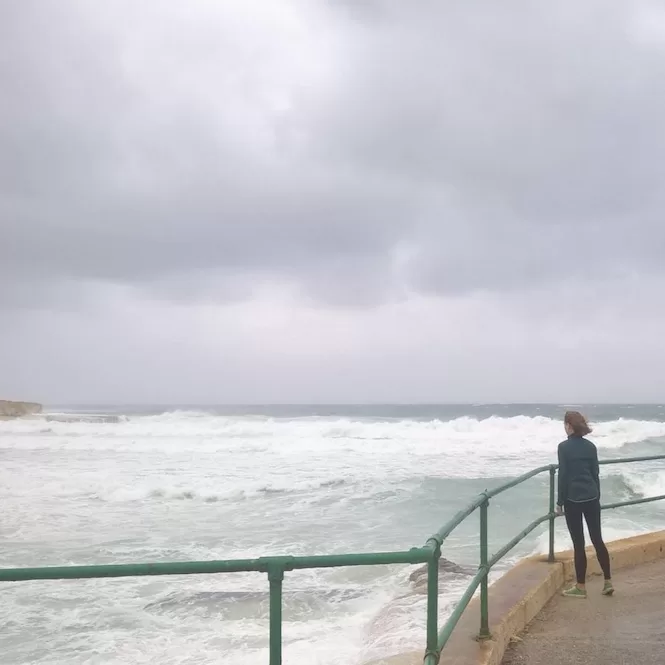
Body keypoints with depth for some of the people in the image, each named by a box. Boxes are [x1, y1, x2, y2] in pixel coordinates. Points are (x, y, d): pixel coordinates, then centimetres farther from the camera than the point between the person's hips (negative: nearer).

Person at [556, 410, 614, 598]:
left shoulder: (564, 447, -10)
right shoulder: (591, 446, 5)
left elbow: (563, 475, -10)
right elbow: (595, 474, 10)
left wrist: (560, 501, -2)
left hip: (573, 499, -5)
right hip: (591, 498, 5)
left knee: (578, 543, 1)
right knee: (597, 539, 12)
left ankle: (580, 587, 8)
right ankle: (608, 582, 15)